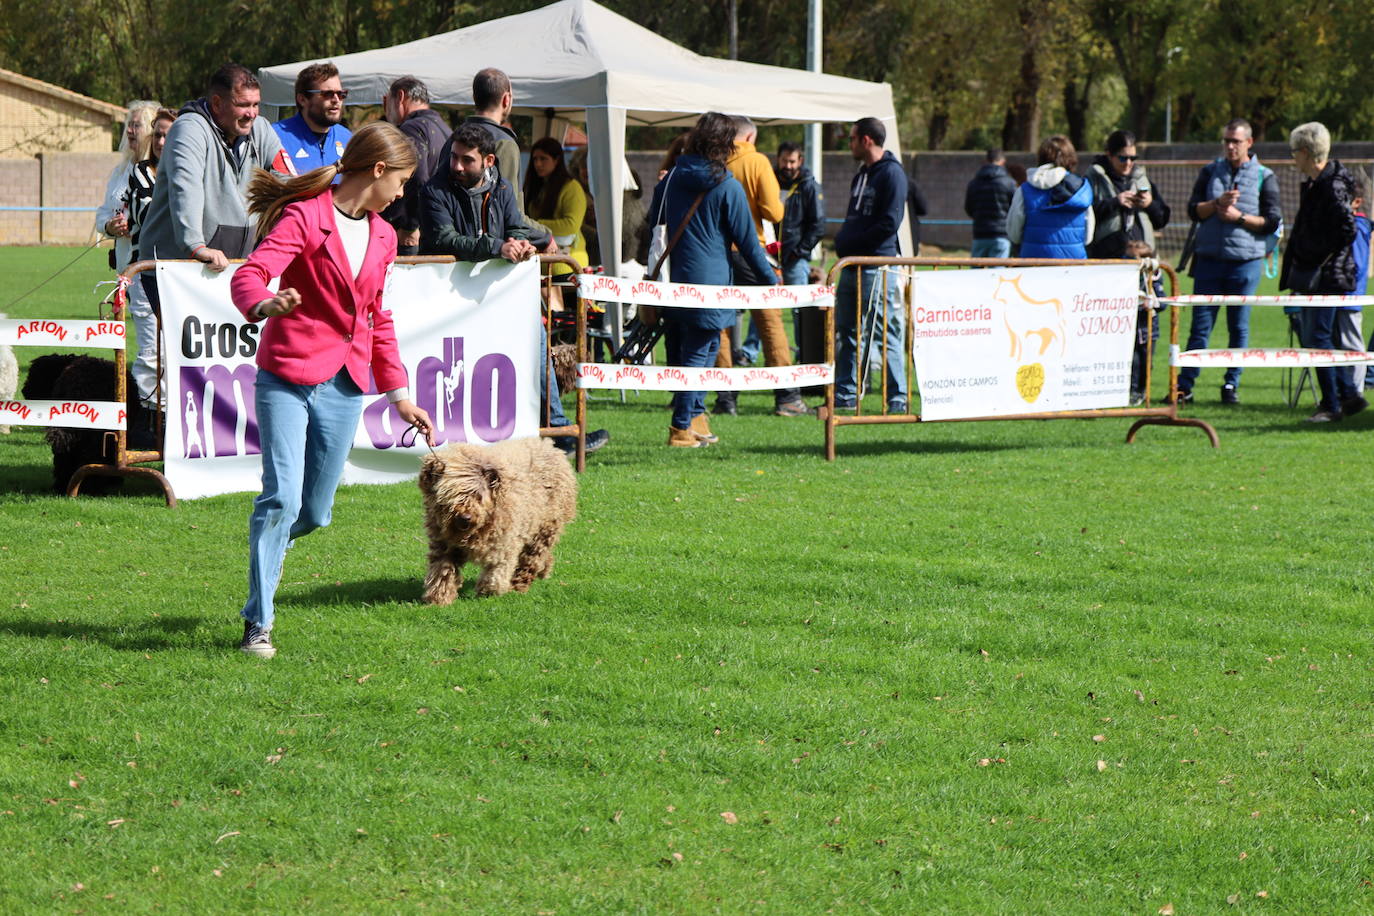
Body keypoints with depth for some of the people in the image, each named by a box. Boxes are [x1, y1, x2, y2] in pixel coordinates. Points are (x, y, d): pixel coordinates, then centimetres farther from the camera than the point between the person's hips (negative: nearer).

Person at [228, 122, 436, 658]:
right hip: (289, 376, -6)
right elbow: (249, 276, -21)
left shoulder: (382, 237, 15)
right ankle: (257, 624, -7)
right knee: (282, 497, -15)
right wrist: (264, 304, -44)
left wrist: (399, 395, 21)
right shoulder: (304, 217, -8)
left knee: (314, 513, 6)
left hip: (345, 387, 6)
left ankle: (265, 549, 39)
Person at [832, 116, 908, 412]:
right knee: (845, 333, 11)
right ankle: (845, 396, 17)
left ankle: (898, 398, -4)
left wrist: (851, 243, -13)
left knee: (886, 333, -7)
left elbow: (889, 223, -17)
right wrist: (842, 241, 5)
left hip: (877, 267, -9)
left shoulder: (891, 173, -9)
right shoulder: (861, 174, 19)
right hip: (852, 266, 9)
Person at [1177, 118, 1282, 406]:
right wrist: (1218, 203, -12)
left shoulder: (1263, 177, 4)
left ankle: (1231, 385, 12)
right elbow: (1193, 210, 5)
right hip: (1209, 259, 1)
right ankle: (1184, 385, 0)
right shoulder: (1210, 172, 11)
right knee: (1200, 325, -1)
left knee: (1239, 327, 4)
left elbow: (1272, 221, 0)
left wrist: (1239, 216, -11)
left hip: (1245, 261, -1)